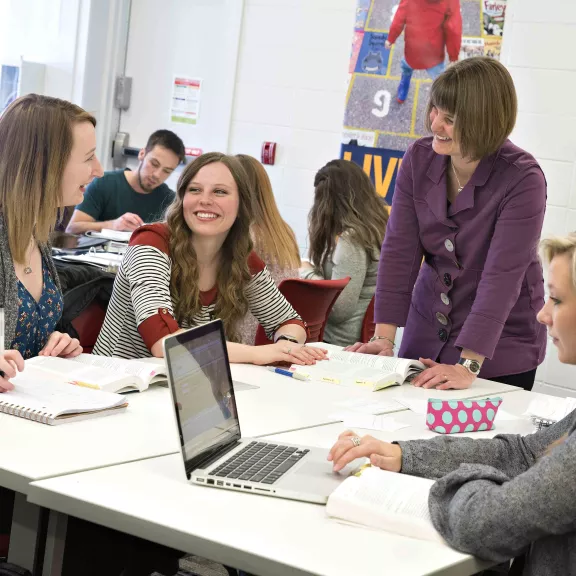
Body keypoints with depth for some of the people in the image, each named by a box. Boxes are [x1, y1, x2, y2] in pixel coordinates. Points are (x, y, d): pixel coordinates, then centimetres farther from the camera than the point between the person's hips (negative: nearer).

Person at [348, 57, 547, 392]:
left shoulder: (523, 180, -20)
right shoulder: (420, 158, -6)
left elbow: (502, 276, -27)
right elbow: (400, 249, -9)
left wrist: (469, 366, -33)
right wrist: (385, 337, -16)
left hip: (499, 350, -4)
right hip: (426, 337, 4)